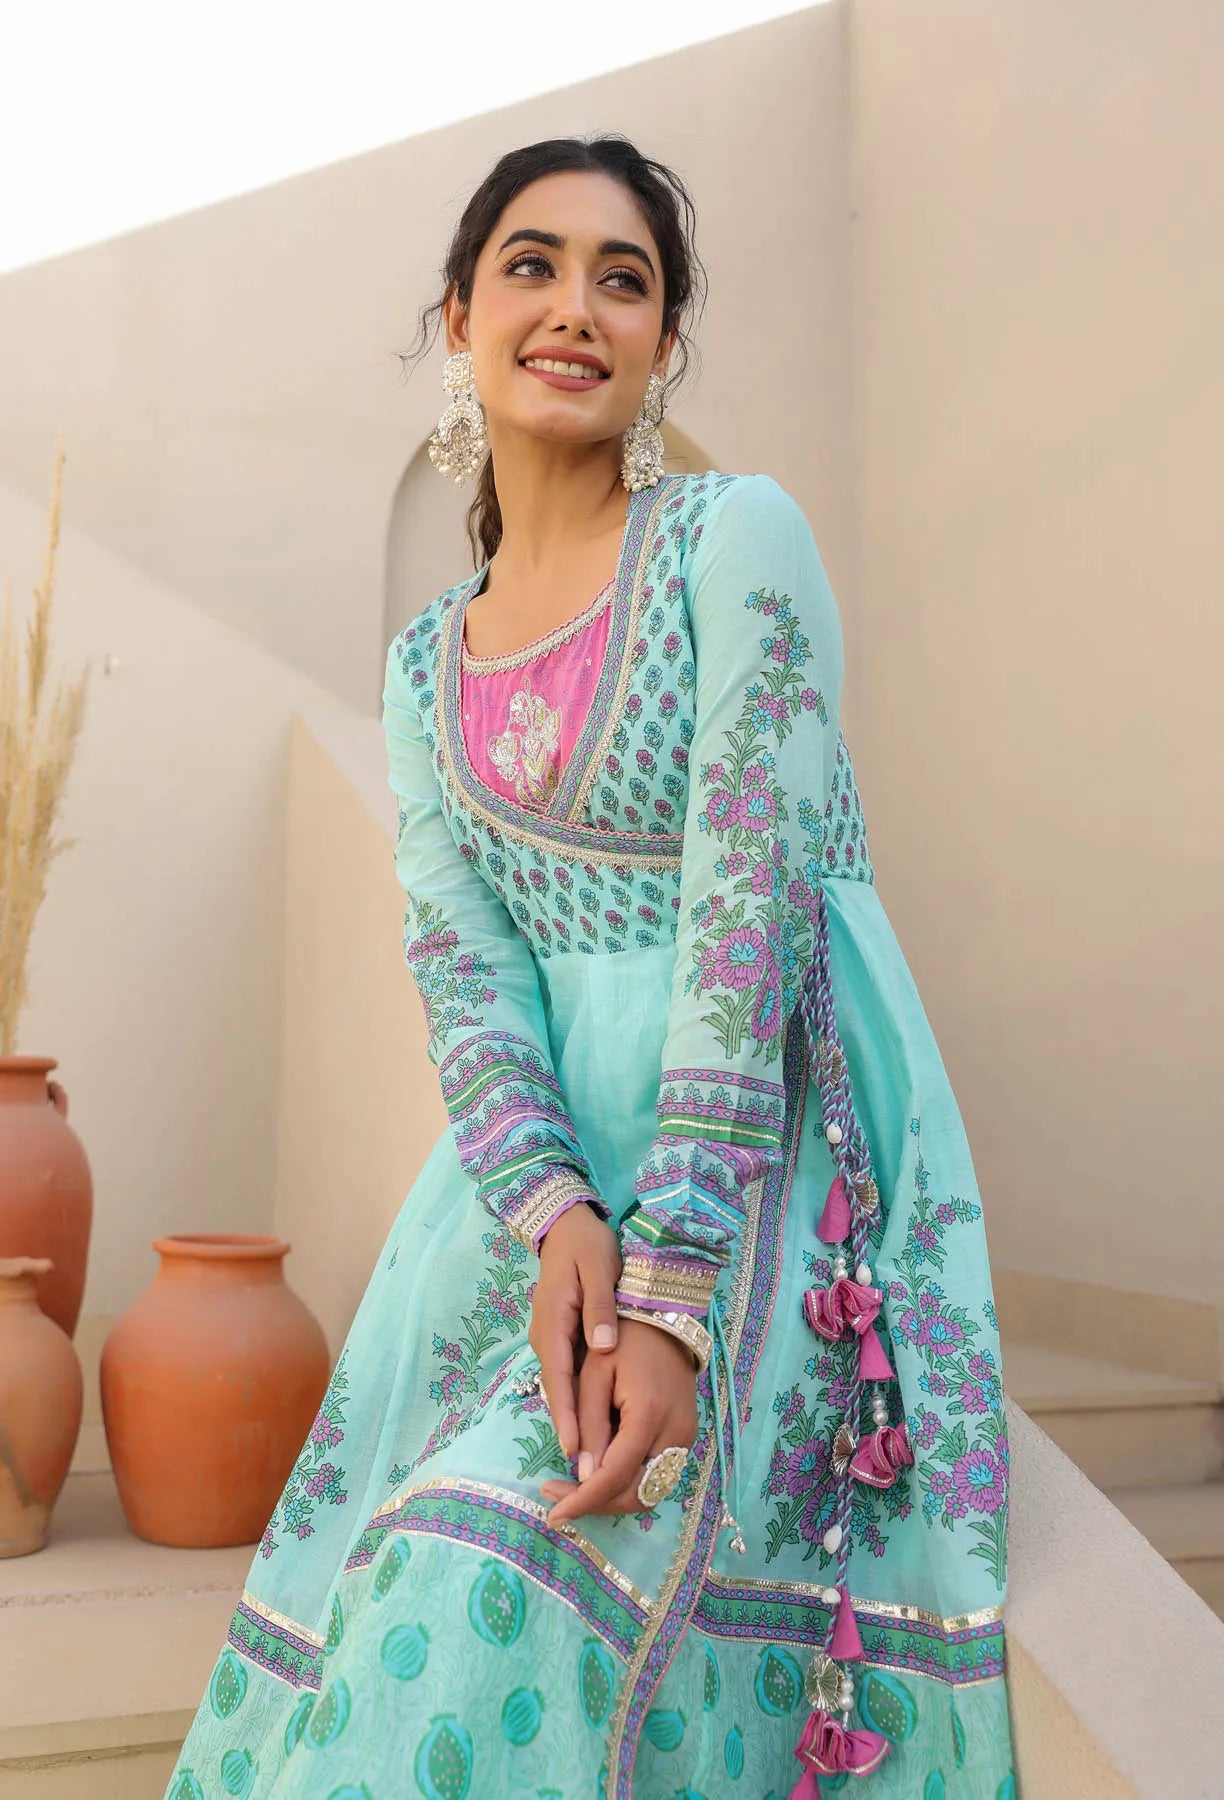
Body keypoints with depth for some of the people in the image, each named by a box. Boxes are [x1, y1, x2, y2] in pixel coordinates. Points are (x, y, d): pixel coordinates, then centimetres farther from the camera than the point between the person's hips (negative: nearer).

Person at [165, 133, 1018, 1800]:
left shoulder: (738, 536, -5)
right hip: (547, 1152, 5)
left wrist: (673, 1282, -23)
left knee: (511, 1602, -17)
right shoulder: (425, 664, 12)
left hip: (773, 1141, -5)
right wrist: (551, 1208, -19)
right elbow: (460, 961, 1)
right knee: (410, 1597, 2)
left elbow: (752, 896, -15)